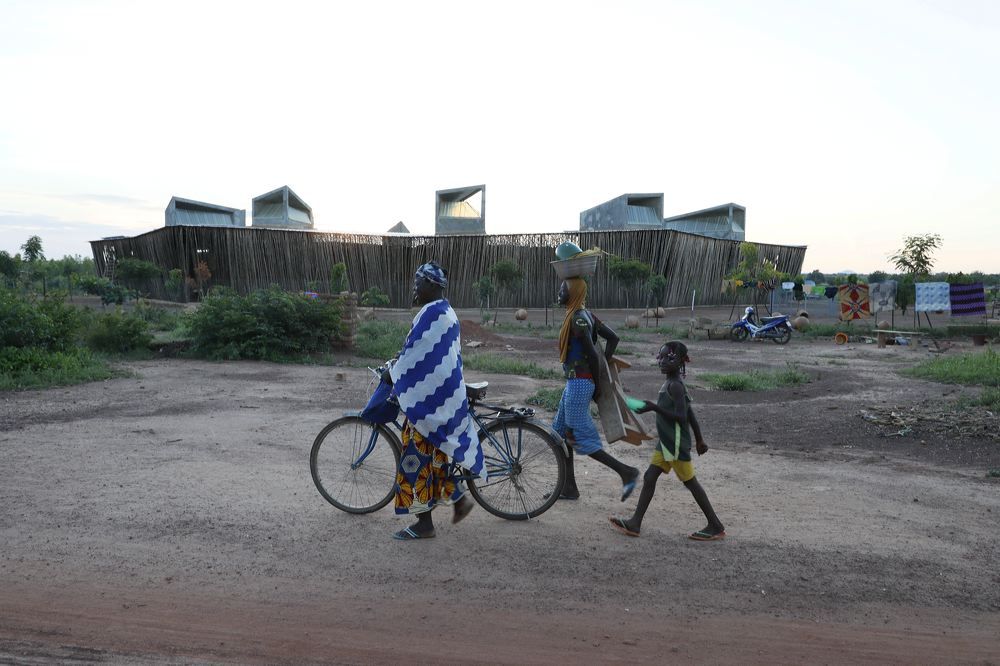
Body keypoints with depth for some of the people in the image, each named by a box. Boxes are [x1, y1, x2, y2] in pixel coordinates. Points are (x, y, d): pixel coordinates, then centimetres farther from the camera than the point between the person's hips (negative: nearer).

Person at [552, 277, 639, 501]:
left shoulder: (578, 319, -18)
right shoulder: (586, 315, 11)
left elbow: (593, 355, -21)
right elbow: (613, 338, 13)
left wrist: (596, 385, -11)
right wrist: (605, 364, 10)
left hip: (578, 383, -10)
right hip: (575, 383, 10)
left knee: (582, 439, -3)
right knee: (563, 433, 14)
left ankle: (626, 472, 2)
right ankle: (569, 487, 20)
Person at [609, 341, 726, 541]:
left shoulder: (674, 385, -18)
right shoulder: (672, 383, 11)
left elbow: (681, 416, -24)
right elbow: (690, 413, 15)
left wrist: (654, 407, -26)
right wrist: (699, 439, 20)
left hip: (676, 444, -9)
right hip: (666, 442, 9)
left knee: (690, 482, 1)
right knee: (649, 478, 8)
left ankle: (716, 527, 14)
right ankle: (635, 523, 11)